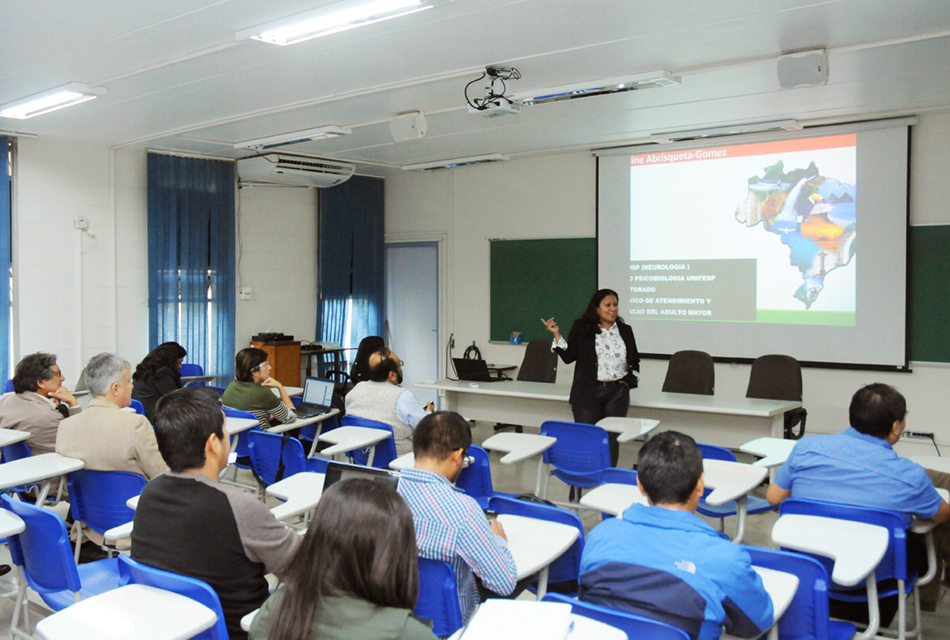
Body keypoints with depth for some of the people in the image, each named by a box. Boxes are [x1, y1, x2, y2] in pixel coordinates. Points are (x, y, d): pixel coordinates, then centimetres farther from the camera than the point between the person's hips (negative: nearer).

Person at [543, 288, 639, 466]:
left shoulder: (625, 330, 11)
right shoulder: (581, 328, 2)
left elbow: (635, 361, 21)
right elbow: (568, 357, -1)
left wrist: (630, 380, 8)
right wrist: (557, 335, -9)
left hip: (617, 393, 3)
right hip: (588, 393, -3)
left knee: (612, 437, 4)